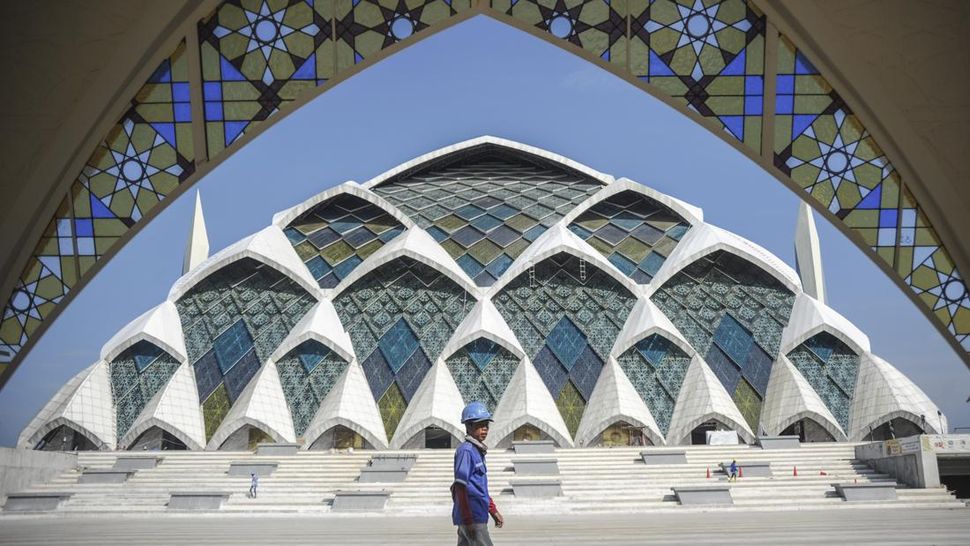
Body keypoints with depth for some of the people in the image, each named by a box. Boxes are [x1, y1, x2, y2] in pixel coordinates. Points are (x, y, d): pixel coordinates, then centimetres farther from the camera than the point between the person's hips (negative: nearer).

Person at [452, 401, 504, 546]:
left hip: (478, 516, 9)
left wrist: (493, 511, 24)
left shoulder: (478, 451, 16)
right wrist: (468, 519, -21)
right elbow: (460, 486, -18)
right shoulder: (465, 450, -13)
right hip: (471, 517, -9)